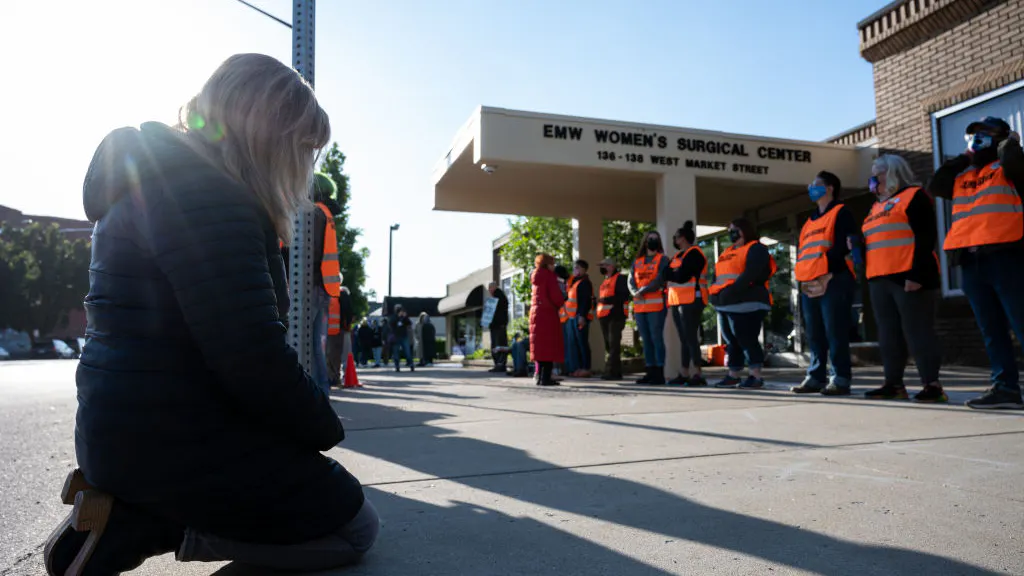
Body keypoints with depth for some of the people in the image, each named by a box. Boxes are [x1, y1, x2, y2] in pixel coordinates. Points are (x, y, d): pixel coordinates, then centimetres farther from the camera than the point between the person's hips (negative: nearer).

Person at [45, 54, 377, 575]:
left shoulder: (155, 177, 14)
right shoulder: (208, 195, -20)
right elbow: (251, 355, -26)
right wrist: (323, 426, -7)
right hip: (176, 440, -10)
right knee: (354, 528, 1)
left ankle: (125, 505, 10)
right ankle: (136, 526, -4)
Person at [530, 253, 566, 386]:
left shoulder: (536, 277, 15)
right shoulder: (549, 276, -7)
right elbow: (555, 295, -12)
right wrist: (562, 305, 7)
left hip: (536, 312, 8)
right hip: (548, 312, -8)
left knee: (540, 345, 12)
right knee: (549, 345, -5)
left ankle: (540, 377, 13)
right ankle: (546, 378, -9)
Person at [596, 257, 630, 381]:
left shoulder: (620, 278, -2)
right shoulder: (605, 281, 23)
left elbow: (623, 295, -13)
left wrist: (610, 300, -19)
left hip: (615, 316, -9)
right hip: (604, 316, 9)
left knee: (613, 344, -12)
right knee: (608, 345, 8)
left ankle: (611, 371, -15)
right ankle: (616, 372, 14)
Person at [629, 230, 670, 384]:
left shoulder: (662, 259, 3)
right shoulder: (637, 262, 18)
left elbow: (660, 280, -10)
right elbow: (631, 282, 9)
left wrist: (643, 291, -14)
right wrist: (635, 292, -11)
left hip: (656, 305, -6)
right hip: (639, 306, 6)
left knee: (656, 338, -8)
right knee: (646, 340, 8)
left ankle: (659, 373, -5)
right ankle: (651, 372, 14)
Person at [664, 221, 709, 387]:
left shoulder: (693, 254, -8)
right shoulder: (678, 255, 22)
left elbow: (682, 277, -17)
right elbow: (669, 275, 15)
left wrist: (667, 273, -2)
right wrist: (672, 273, -5)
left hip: (691, 301, -9)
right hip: (678, 302, 9)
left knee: (691, 337, -12)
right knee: (683, 339, 8)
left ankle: (697, 374, -13)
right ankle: (684, 374, 11)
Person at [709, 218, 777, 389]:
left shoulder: (755, 249, -3)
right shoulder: (727, 252, 24)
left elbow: (751, 274, -18)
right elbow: (718, 275, 21)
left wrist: (732, 291, -26)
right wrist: (715, 293, 2)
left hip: (746, 304, -9)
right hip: (725, 305, 9)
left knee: (747, 339, -10)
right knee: (731, 341, 11)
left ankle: (756, 376, -5)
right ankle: (733, 375, 18)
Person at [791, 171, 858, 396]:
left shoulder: (841, 213, 2)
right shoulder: (809, 222, 25)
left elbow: (842, 247, -10)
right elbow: (801, 252, 21)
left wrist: (827, 276, -17)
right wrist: (803, 279, 4)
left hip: (833, 282, -7)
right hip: (809, 285, 7)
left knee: (835, 333, -8)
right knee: (814, 335, 7)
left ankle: (841, 379, -4)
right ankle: (816, 377, 12)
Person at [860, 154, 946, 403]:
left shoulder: (914, 196, -1)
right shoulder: (877, 207, 24)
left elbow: (926, 237, -11)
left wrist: (917, 274, -19)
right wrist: (858, 246, 9)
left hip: (908, 277, -8)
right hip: (879, 279, 8)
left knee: (918, 331, -8)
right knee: (888, 333, 7)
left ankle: (932, 384, -4)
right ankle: (894, 383, 11)